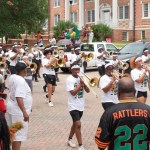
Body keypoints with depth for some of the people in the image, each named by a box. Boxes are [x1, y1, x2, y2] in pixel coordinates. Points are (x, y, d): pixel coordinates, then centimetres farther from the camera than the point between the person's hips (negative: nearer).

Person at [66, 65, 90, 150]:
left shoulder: (81, 78, 7)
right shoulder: (69, 80, -11)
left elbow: (88, 91, 2)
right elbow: (73, 92, -21)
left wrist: (84, 83, -14)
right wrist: (80, 84, -17)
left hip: (81, 105, 7)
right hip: (73, 106, -7)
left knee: (75, 124, 19)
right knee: (78, 124, -14)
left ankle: (70, 139, 37)